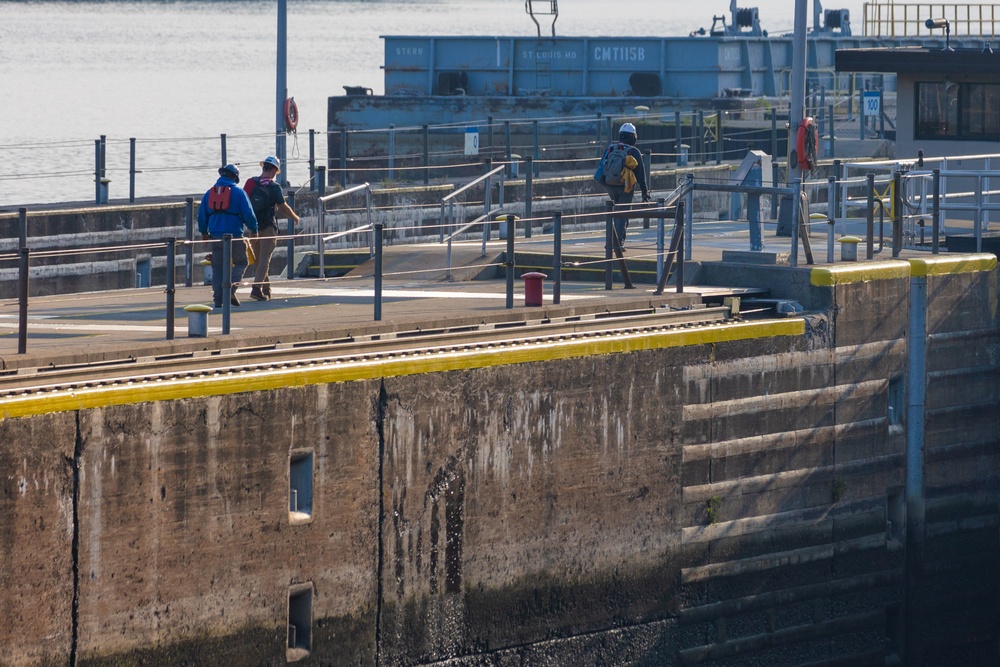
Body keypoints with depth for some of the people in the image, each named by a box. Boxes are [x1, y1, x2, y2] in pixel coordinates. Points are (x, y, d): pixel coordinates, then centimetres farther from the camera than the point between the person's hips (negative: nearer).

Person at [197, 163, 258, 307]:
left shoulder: (209, 193, 9)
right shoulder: (238, 192, -4)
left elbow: (202, 215, 15)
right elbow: (248, 214, -6)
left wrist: (204, 232, 31)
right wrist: (254, 229, 11)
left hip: (216, 236, 4)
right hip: (234, 236, -4)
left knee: (218, 267, 9)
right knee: (241, 263, 9)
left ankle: (218, 298, 4)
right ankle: (231, 290, -12)